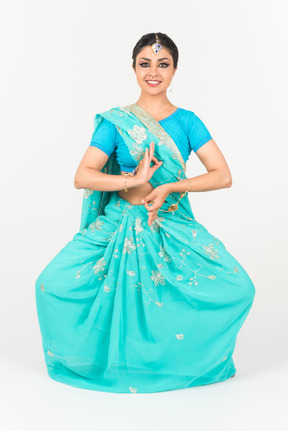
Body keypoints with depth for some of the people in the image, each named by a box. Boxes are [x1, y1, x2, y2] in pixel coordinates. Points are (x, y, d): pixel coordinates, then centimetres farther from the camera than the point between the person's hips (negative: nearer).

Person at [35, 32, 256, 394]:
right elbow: (82, 177, -8)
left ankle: (192, 356, 11)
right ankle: (105, 355, 10)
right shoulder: (115, 121, 2)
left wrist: (169, 187, -15)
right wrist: (133, 181, -20)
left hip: (174, 227, 1)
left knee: (237, 288, -20)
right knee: (53, 284, -18)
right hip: (120, 225, 0)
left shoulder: (187, 122, 5)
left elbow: (223, 176, -4)